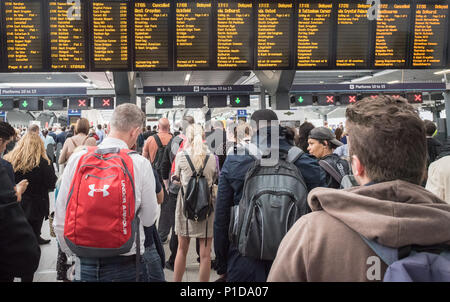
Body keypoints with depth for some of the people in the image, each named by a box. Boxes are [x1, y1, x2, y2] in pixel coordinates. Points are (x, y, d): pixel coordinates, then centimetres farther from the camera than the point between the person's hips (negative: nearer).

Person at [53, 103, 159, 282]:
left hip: (86, 263, 2)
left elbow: (60, 219, -1)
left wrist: (70, 251, 15)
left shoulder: (77, 159, -6)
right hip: (126, 264, -2)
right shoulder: (140, 163, -13)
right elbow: (149, 219, -6)